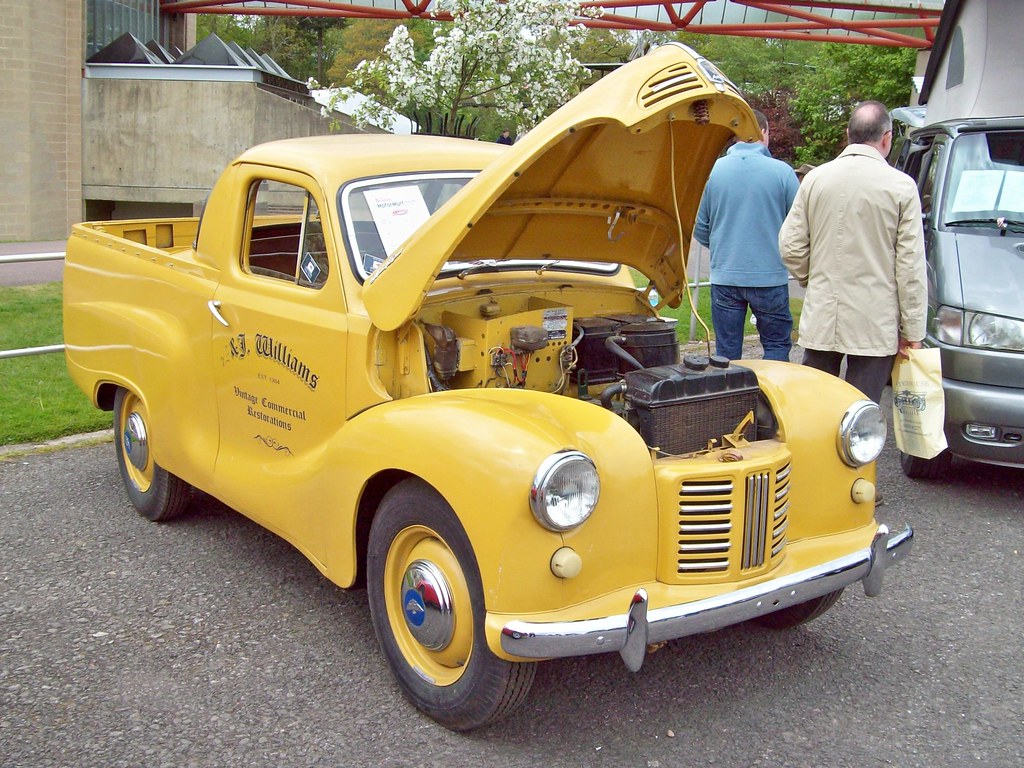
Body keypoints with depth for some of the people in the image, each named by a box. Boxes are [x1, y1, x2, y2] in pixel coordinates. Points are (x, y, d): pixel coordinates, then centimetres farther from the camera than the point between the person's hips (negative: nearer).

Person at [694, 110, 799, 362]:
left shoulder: (713, 170, 0)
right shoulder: (782, 172, -6)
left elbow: (700, 229, 5)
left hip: (724, 277, 2)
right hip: (771, 277, -2)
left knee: (726, 353, 9)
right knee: (777, 345, 12)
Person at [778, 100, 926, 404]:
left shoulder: (816, 178, 1)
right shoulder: (901, 186, -7)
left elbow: (790, 246, 2)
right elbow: (911, 265, -7)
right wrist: (913, 330, -1)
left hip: (821, 319, 3)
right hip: (876, 324, -3)